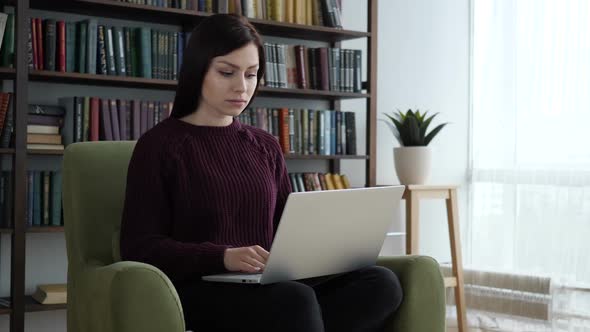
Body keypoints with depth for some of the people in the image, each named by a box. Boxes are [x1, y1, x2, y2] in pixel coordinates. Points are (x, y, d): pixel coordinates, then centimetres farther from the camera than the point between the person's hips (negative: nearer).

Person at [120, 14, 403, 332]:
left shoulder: (266, 146, 19)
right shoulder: (159, 144, 1)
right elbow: (140, 247, -6)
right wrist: (223, 257, -21)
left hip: (267, 284, 6)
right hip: (198, 289, -6)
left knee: (381, 283, -23)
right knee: (296, 301, -38)